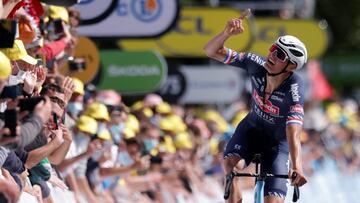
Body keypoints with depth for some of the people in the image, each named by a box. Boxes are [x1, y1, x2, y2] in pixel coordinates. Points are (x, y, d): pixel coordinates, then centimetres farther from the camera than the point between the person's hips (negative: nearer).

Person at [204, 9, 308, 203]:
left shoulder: (293, 90, -33)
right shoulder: (256, 65, -23)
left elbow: (293, 134, -44)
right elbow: (211, 51, -20)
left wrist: (297, 167, -60)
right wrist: (227, 33, -41)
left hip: (277, 141, -2)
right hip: (252, 127, 3)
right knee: (231, 162, -32)